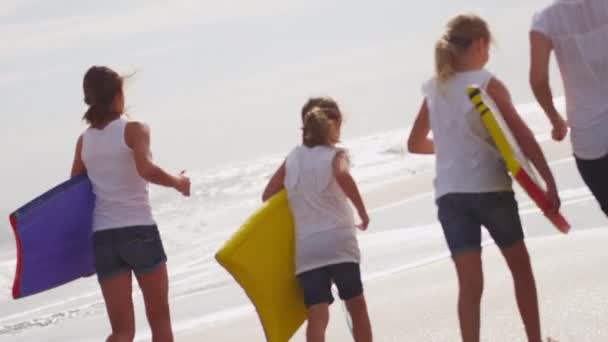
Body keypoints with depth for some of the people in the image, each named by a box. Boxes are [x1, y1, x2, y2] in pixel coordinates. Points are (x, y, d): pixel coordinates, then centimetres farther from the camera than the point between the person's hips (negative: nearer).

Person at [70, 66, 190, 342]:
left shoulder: (84, 140, 9)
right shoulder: (134, 130, -6)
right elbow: (146, 170, -22)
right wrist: (178, 182, -6)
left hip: (103, 236, 4)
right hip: (140, 231, -4)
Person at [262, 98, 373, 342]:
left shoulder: (293, 158, 14)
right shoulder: (335, 155, 2)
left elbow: (268, 195, 16)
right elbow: (343, 175, -22)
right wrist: (362, 211, -13)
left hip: (306, 247, 3)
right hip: (338, 240, -2)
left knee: (317, 316, -7)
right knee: (357, 306, 14)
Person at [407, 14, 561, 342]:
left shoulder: (434, 90, 10)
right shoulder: (487, 83, -5)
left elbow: (415, 143, 21)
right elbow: (522, 135, -11)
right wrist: (550, 183, -11)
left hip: (449, 194, 3)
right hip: (490, 189, -3)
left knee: (469, 283, -2)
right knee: (520, 266, 16)